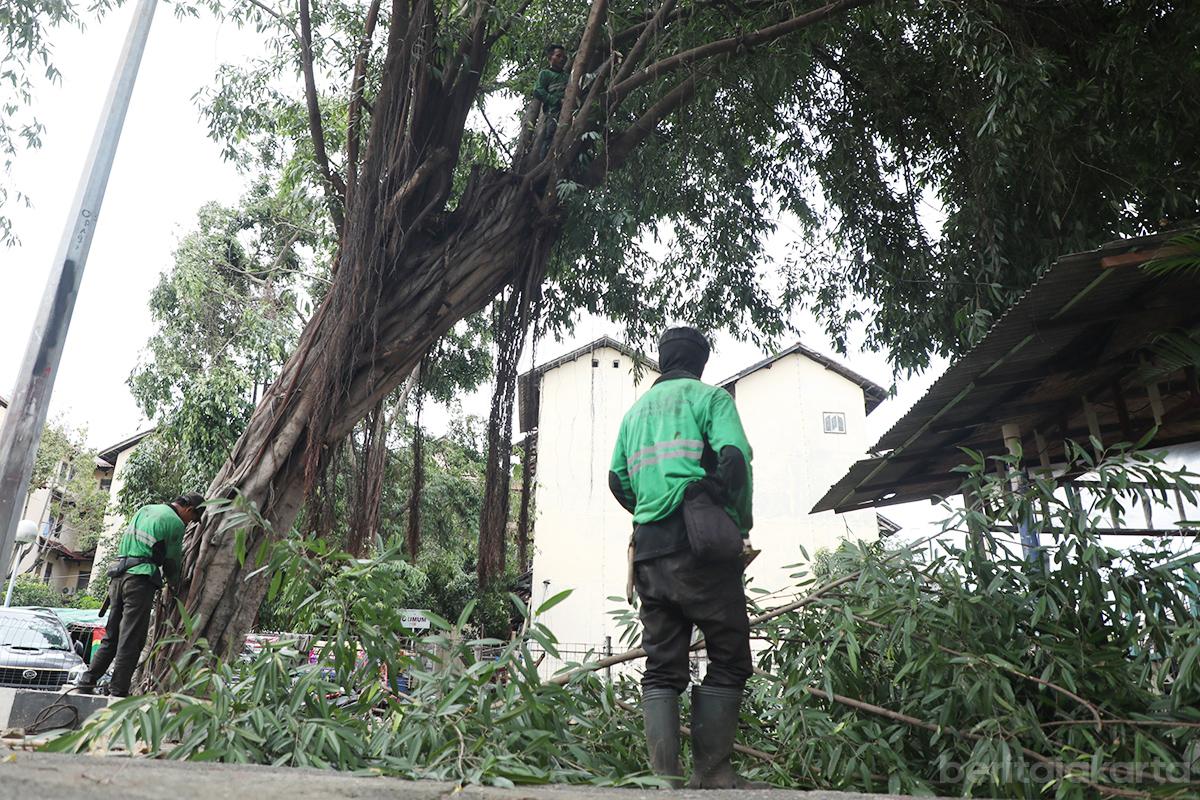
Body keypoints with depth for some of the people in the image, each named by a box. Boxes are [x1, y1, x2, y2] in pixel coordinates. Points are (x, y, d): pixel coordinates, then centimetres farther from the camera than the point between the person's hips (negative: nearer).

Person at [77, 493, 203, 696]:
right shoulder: (175, 523, -2)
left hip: (118, 574, 8)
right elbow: (172, 561, 5)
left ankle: (86, 683, 15)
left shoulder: (145, 509, 20)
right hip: (140, 579, -8)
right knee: (131, 640, -4)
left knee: (111, 636, 15)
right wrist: (176, 586, 20)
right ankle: (118, 692, -3)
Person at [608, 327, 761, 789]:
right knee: (729, 659, 3)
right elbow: (734, 458, -11)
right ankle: (711, 775, 2)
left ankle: (665, 777, 5)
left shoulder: (636, 409, 20)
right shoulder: (709, 396, 3)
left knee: (661, 667, 7)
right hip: (699, 547, -5)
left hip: (648, 549, 6)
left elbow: (618, 481, 17)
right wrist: (742, 525, -1)